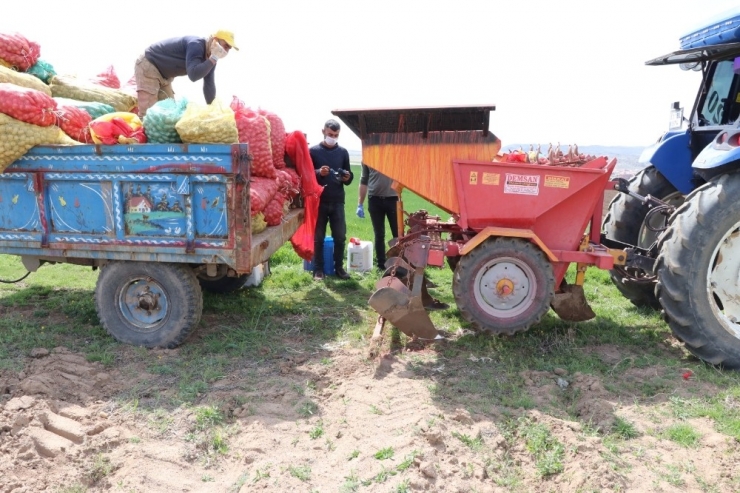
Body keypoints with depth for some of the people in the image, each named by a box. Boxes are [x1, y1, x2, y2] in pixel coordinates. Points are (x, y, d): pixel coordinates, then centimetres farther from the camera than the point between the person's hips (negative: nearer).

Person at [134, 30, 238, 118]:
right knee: (148, 112, -17)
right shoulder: (196, 45, -29)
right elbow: (193, 75, -41)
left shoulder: (209, 58, -2)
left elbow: (209, 86, 1)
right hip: (148, 66, -9)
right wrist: (214, 58, -35)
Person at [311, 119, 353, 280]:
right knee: (318, 237, 4)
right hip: (319, 201, -2)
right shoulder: (313, 151, 1)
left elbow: (349, 176, 14)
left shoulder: (343, 152, 9)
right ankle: (318, 269, 14)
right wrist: (319, 173, -20)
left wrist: (347, 178, -10)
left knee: (340, 236, 5)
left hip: (337, 201, 2)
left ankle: (339, 267, 18)